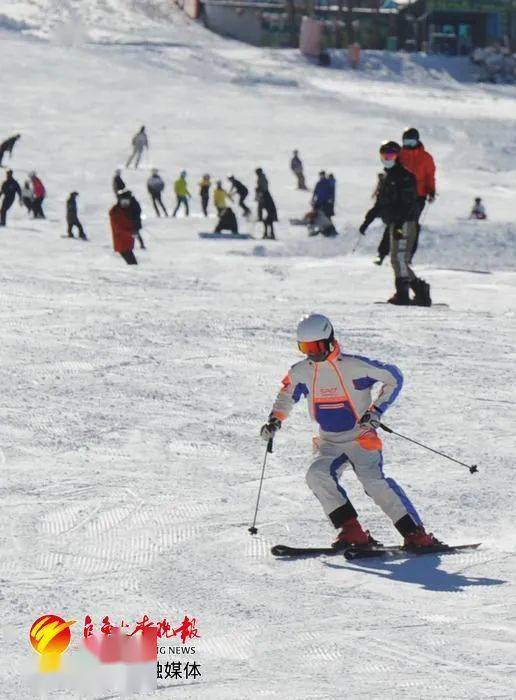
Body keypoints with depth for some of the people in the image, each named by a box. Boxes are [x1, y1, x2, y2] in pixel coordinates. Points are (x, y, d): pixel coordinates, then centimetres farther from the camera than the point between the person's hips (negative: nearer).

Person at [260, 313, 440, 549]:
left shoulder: (354, 366, -15)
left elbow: (394, 377, -6)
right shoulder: (301, 372, 1)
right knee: (317, 475, -23)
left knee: (374, 480, -25)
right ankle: (351, 531, -20)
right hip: (329, 444, 5)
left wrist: (376, 411, -14)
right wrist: (274, 421, 8)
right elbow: (287, 395, 23)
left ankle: (416, 534, -21)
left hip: (361, 439, -5)